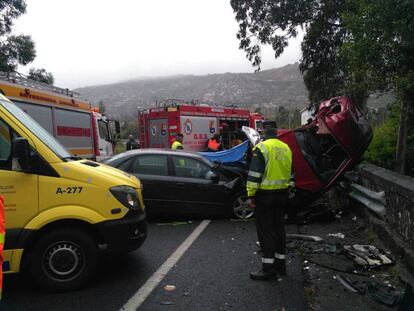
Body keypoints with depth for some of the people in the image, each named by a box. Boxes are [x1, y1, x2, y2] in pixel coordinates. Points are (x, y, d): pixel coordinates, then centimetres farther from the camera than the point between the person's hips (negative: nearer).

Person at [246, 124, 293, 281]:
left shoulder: (262, 147, -13)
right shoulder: (286, 147, 11)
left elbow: (254, 174, -18)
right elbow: (290, 172, 17)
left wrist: (251, 194, -13)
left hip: (265, 194, -7)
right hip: (282, 194, 7)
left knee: (265, 230, -1)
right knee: (279, 227, 16)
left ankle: (268, 268, 3)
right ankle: (280, 263, 25)